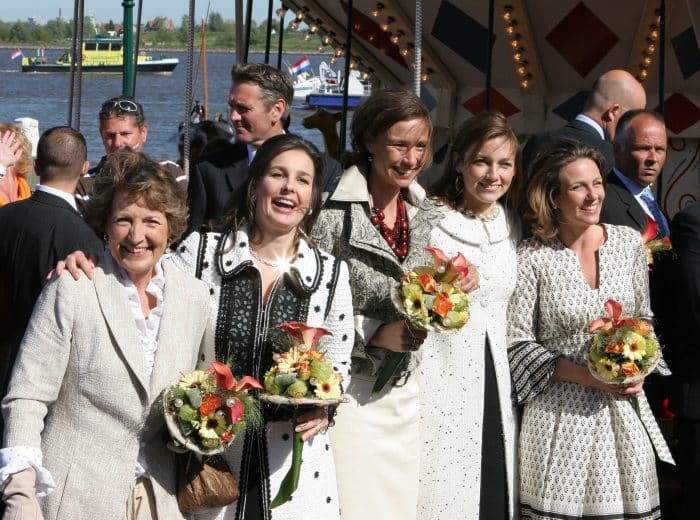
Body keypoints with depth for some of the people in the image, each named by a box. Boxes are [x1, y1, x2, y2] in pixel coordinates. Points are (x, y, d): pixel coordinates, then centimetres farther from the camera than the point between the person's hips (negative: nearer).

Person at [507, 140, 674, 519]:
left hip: (625, 406, 4)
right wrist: (586, 376, -15)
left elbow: (644, 319, 14)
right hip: (560, 413, -3)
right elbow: (517, 343, -7)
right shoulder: (532, 257, -8)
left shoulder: (629, 242, 3)